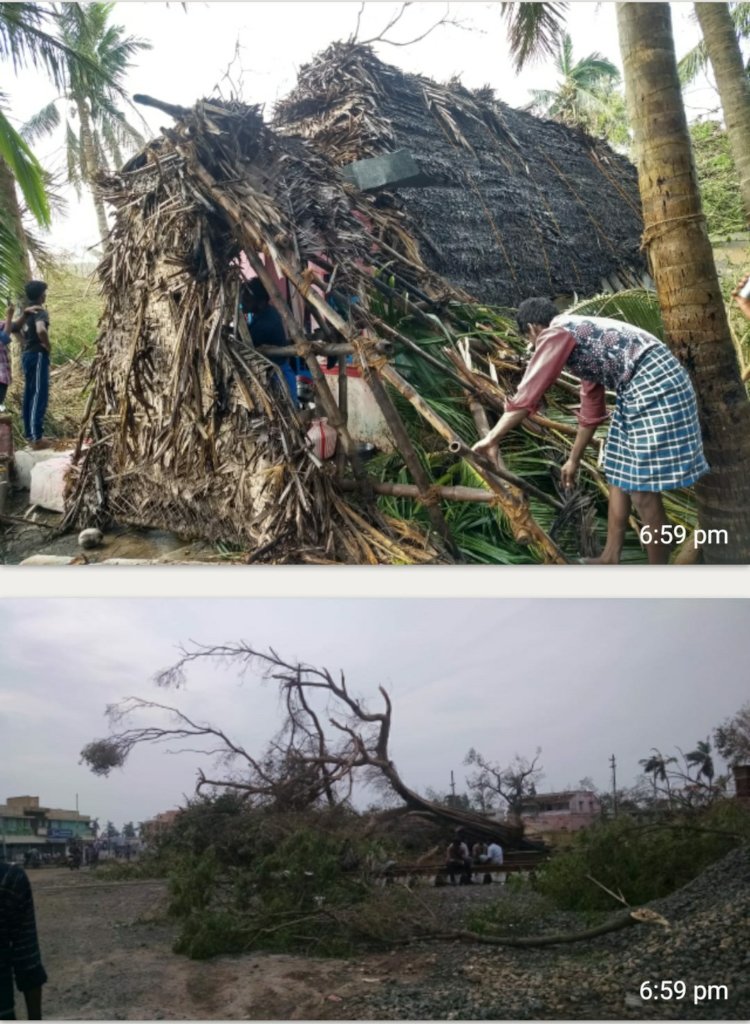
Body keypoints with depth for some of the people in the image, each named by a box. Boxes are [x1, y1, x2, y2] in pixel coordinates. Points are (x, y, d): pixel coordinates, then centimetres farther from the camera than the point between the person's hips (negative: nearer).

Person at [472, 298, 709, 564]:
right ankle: (610, 558, 27)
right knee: (619, 477, 17)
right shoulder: (581, 336, 24)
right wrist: (574, 460, 36)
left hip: (655, 388, -10)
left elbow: (528, 394, -11)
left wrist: (491, 439, -7)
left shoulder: (555, 334, -5)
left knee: (643, 491, -4)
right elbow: (591, 407, 30)